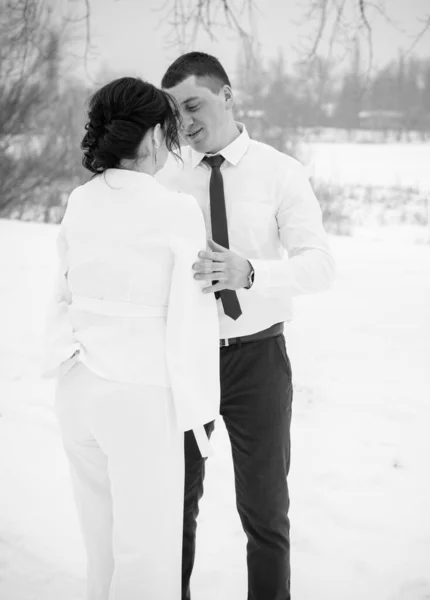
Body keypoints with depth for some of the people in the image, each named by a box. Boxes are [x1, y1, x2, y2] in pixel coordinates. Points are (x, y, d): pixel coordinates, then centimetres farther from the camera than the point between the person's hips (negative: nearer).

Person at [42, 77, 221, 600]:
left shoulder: (80, 204, 2)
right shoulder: (178, 211, -15)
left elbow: (66, 296, 9)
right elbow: (193, 320, -13)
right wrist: (200, 408, -3)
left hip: (78, 388, 6)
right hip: (140, 398, -6)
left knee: (104, 539, 19)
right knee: (148, 553, 6)